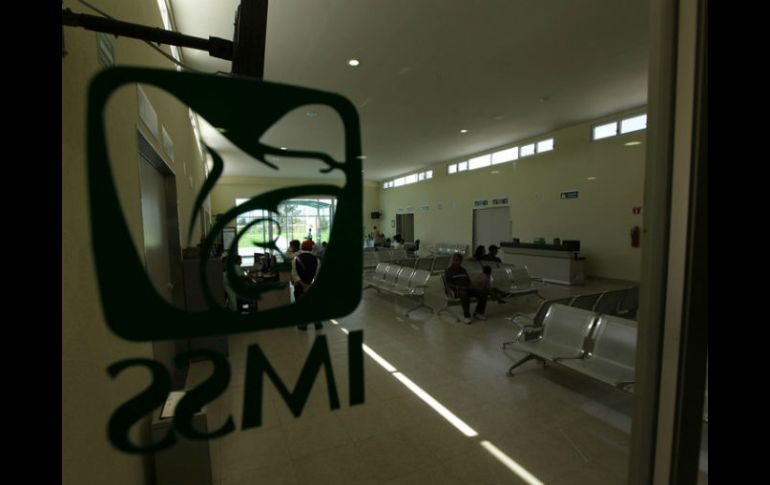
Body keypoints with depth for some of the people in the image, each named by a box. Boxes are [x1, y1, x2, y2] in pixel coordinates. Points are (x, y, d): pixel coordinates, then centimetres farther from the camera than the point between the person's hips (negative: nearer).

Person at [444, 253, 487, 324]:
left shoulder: (463, 270, 26)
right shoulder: (448, 271, 4)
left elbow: (468, 279, 28)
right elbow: (449, 284, -6)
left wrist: (469, 286, 4)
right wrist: (460, 287, -17)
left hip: (467, 288, 7)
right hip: (457, 290, -7)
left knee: (483, 294, -13)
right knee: (465, 295, -41)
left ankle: (478, 313, -1)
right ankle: (467, 317, -28)